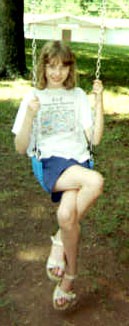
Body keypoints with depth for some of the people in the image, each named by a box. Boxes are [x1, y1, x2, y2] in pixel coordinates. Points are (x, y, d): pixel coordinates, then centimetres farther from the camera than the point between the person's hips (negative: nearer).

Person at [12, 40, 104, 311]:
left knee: (67, 214, -33)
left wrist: (99, 101, 0)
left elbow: (95, 138, 6)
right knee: (96, 181, -33)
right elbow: (21, 148, 3)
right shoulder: (33, 98, 10)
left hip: (78, 161, 2)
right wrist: (30, 115, -11)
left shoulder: (78, 96, 15)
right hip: (49, 161, -1)